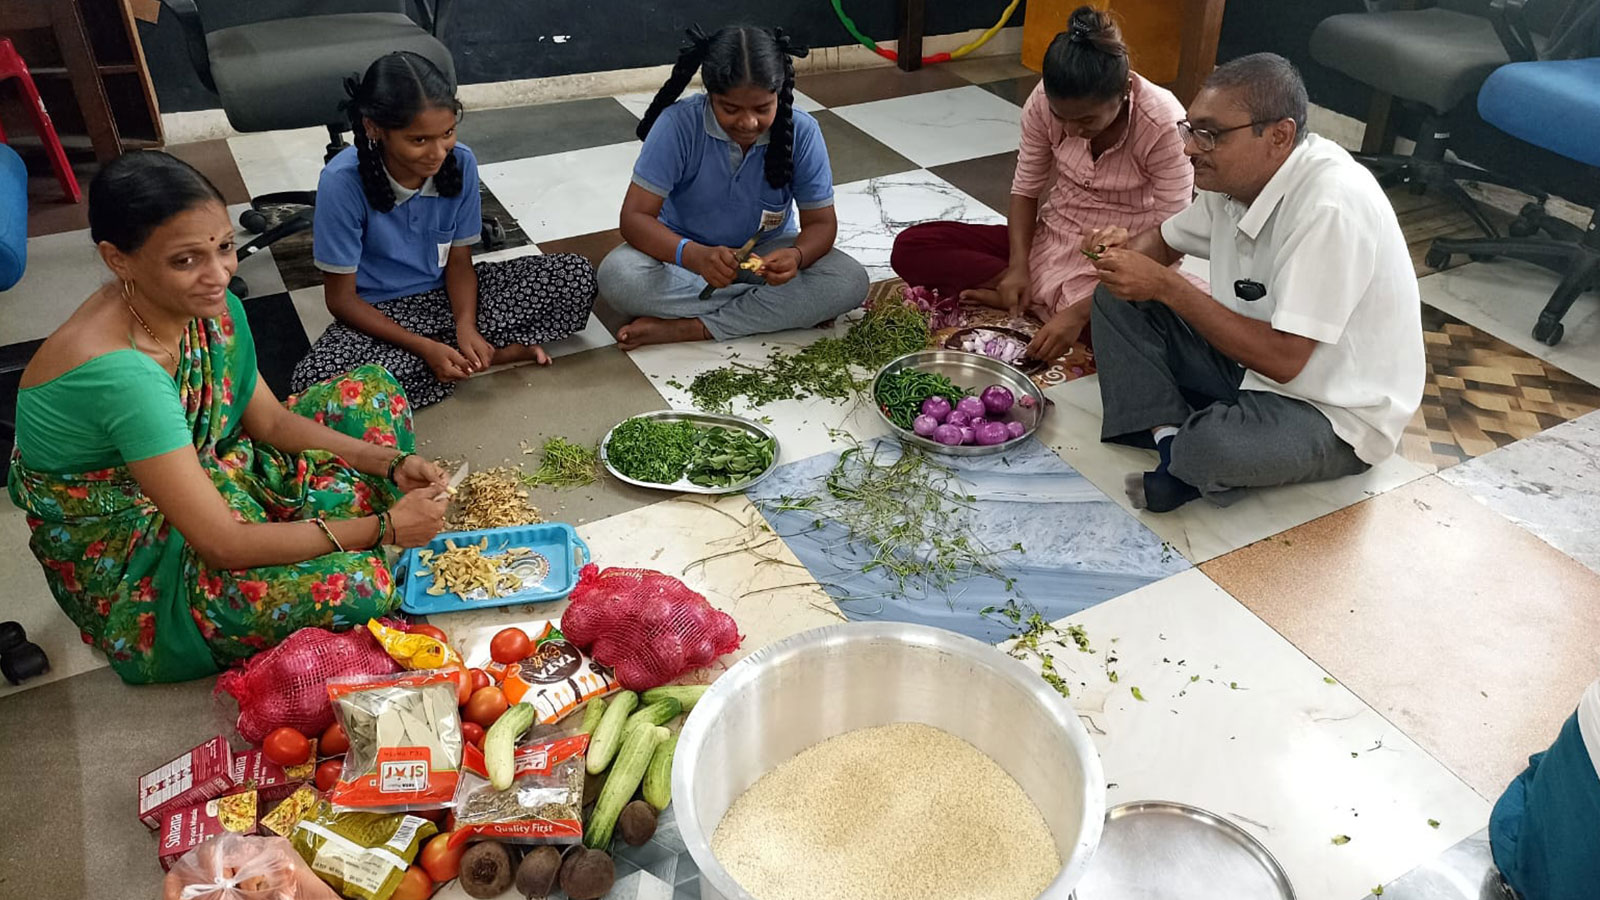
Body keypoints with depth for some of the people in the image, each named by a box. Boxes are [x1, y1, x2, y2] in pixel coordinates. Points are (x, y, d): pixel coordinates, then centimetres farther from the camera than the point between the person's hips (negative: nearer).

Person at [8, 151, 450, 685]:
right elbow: (222, 544, -33)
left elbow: (271, 420, 3)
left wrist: (391, 464, -10)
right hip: (132, 572, -8)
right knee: (355, 586, -32)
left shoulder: (209, 308, -11)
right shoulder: (118, 372, -35)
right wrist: (384, 527, -26)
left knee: (372, 391, 4)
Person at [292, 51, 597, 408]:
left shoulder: (460, 162, -14)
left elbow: (459, 260, -2)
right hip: (379, 312, -2)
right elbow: (342, 298, -15)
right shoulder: (342, 182, -23)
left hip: (447, 294, 2)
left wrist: (466, 326, -21)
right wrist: (424, 347, -25)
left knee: (577, 276, -13)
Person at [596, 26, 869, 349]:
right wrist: (694, 256, -44)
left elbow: (820, 222, -11)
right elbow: (635, 217, -24)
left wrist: (796, 256, -36)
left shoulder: (801, 132, -18)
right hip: (688, 252, -1)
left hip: (767, 251, 1)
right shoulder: (679, 124, -22)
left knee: (850, 283, -25)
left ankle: (692, 327, -23)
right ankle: (776, 308, -21)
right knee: (617, 276, -32)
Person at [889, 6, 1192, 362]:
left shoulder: (1164, 126, -25)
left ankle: (1038, 297, -15)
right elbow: (1026, 189, -1)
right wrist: (1018, 266, -19)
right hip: (1049, 240, 4)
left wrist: (1080, 313, -32)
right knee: (911, 248, -11)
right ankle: (1039, 294, -15)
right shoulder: (1045, 101, -15)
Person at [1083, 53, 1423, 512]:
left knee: (1209, 451, -38)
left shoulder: (1331, 207, -30)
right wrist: (1125, 249, -11)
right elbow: (1166, 241, 14)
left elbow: (1282, 358, -32)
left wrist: (1165, 285, -31)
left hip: (1337, 416, -8)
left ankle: (1188, 455, -3)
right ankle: (1170, 438, -10)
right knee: (1119, 300, 0)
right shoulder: (1235, 176, -5)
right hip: (1254, 359, 8)